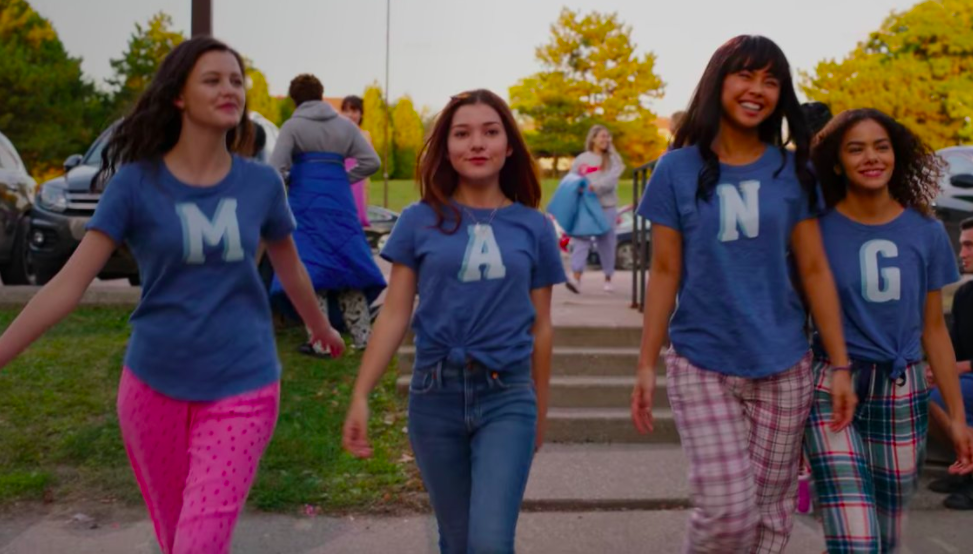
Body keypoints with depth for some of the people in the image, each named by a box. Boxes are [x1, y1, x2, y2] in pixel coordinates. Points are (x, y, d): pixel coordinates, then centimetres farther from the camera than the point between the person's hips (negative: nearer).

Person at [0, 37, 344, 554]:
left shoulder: (261, 182, -3)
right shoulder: (136, 182, -8)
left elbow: (290, 268, 14)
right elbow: (67, 285, -11)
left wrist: (322, 328, 28)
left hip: (241, 387, 0)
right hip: (153, 386, 1)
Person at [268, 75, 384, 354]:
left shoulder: (292, 126, 0)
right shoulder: (345, 125, 11)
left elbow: (276, 168, -9)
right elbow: (371, 162, 5)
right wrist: (345, 179, 12)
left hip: (306, 200, -3)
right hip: (339, 200, 3)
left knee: (310, 265, 0)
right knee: (347, 262, 11)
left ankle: (319, 341, -4)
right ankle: (362, 335, 13)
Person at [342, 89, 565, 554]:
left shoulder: (533, 228, 2)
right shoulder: (419, 221, 0)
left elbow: (540, 327, 8)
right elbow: (394, 315, 1)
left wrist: (540, 410, 14)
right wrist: (360, 396, -5)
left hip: (508, 396, -1)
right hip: (435, 394, 1)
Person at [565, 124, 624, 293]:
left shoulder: (613, 159, 7)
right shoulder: (581, 159, 10)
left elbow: (611, 179, -10)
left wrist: (594, 186, -25)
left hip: (607, 206, 0)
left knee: (607, 242, 6)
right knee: (581, 238, -12)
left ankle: (608, 279, 19)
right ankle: (576, 278, -21)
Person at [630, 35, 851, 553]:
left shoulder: (793, 171, 3)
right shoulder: (677, 169, -2)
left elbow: (814, 270, 4)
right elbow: (665, 273, -1)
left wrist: (841, 366, 2)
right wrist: (646, 365, -4)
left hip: (783, 368, 3)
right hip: (700, 365, -2)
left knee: (770, 511, 10)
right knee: (727, 510, -10)